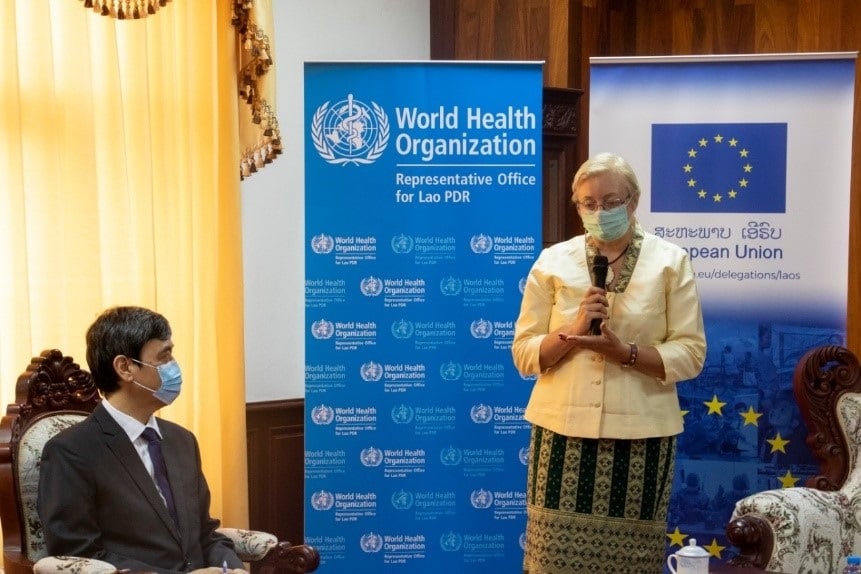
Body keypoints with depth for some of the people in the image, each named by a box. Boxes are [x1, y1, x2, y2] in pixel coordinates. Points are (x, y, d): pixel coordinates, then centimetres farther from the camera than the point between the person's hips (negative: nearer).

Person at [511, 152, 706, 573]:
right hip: (564, 431, 1)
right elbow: (524, 354, 3)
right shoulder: (552, 262, 4)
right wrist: (572, 332, -15)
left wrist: (624, 352, -17)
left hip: (641, 434, 0)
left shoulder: (670, 261, 2)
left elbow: (690, 355, -3)